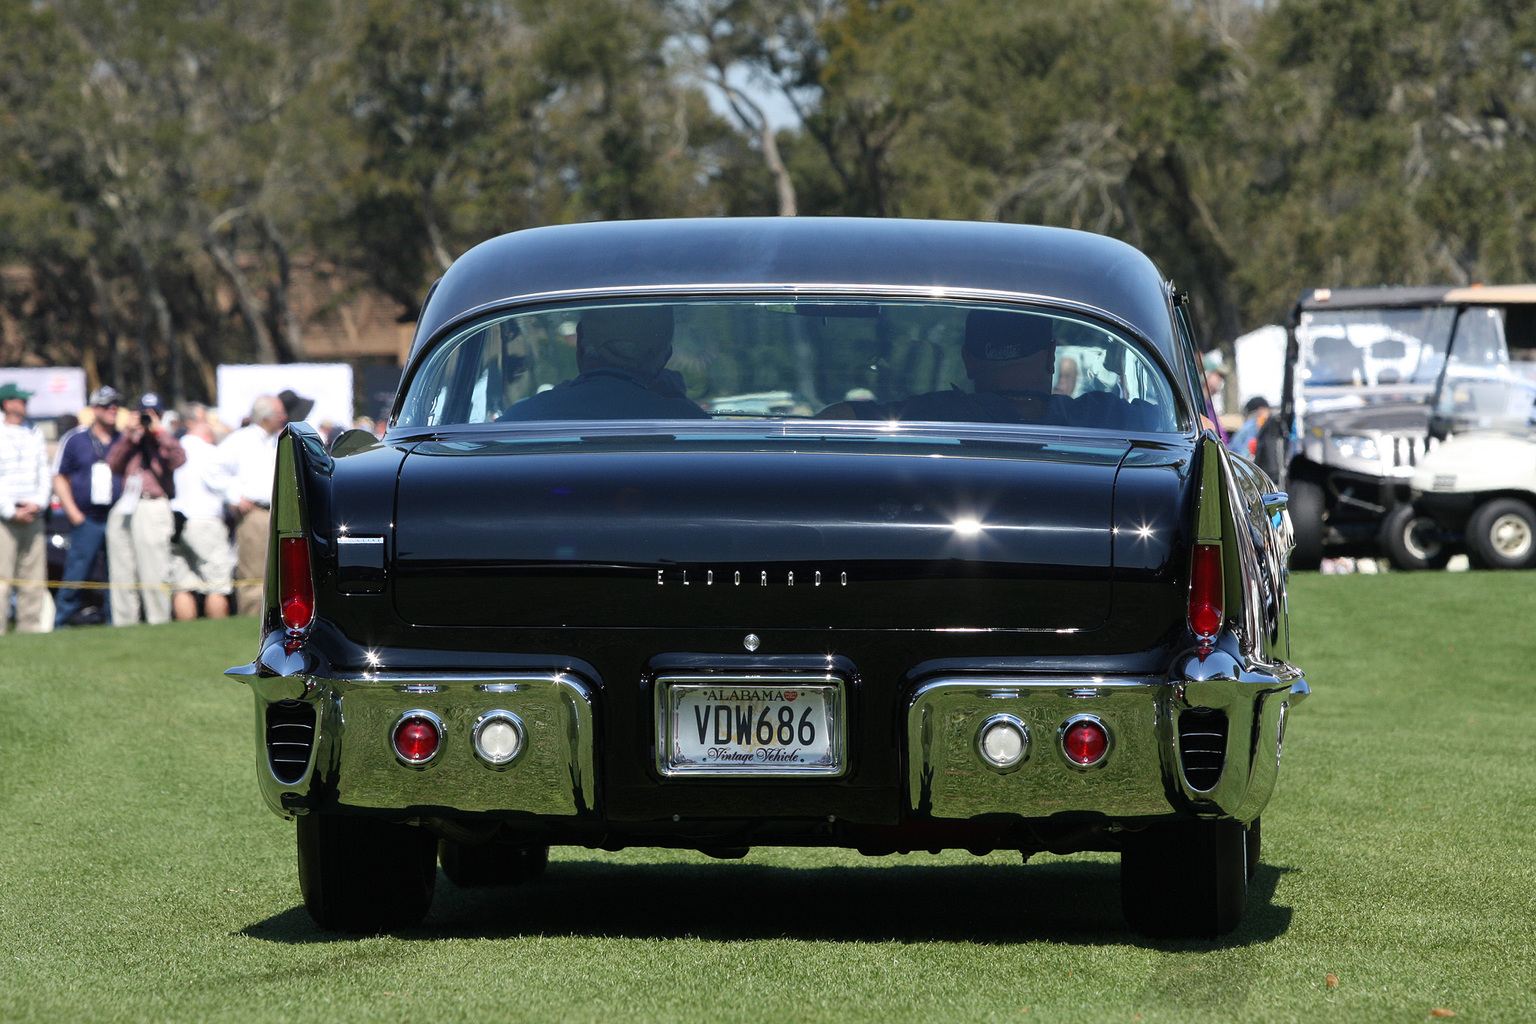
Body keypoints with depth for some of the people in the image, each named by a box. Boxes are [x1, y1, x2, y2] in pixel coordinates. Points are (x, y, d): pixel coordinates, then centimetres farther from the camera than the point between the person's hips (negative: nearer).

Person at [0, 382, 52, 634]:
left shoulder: (34, 434, 14)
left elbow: (44, 473, 14)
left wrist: (38, 503, -1)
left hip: (33, 515, 5)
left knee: (34, 574, 4)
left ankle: (31, 625, 8)